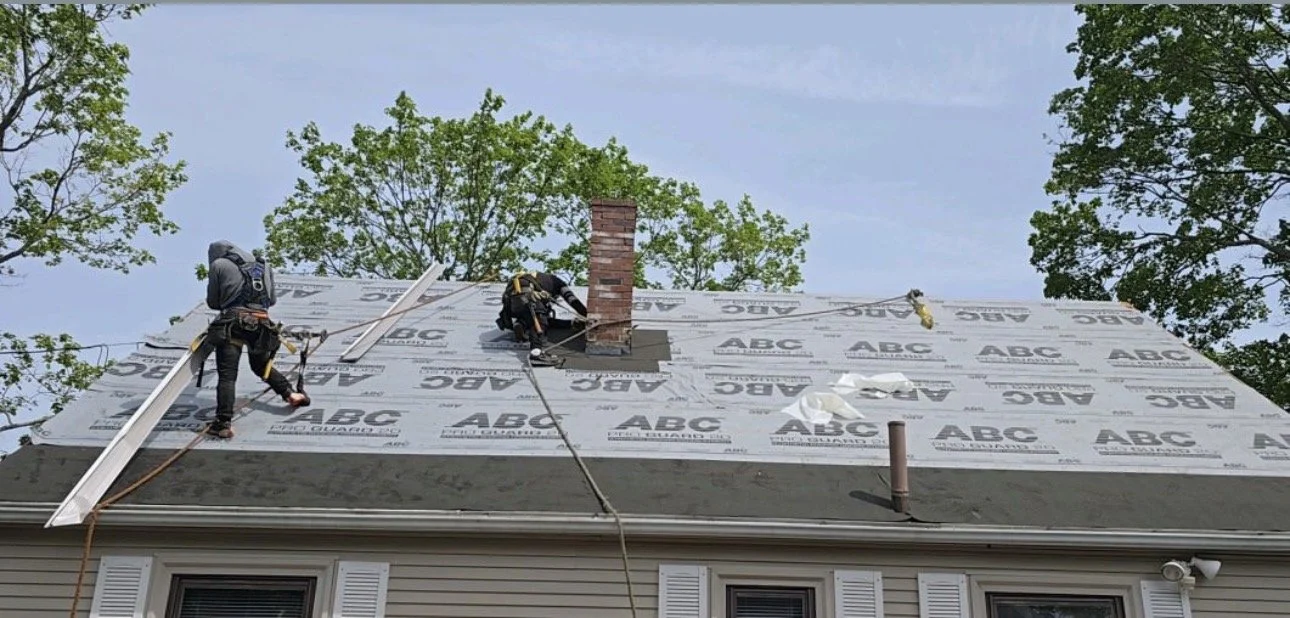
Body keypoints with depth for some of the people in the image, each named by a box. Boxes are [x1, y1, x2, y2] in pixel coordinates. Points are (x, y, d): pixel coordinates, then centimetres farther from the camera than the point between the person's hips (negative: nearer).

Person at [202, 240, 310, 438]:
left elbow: (212, 302, 16)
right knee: (262, 366, 27)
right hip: (262, 323, 4)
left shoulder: (218, 264, 11)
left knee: (227, 375, -6)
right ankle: (291, 394, 14)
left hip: (233, 323, -4)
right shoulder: (263, 265, 23)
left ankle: (223, 424, -15)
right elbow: (272, 300, 26)